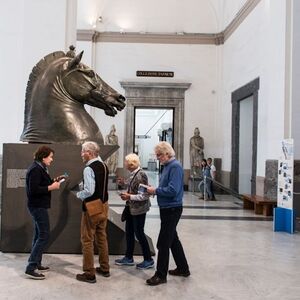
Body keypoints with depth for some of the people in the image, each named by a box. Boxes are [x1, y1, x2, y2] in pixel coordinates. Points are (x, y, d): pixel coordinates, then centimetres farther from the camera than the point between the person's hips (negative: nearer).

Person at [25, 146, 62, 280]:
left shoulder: (39, 168, 13)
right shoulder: (36, 169, -18)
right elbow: (33, 190, -25)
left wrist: (53, 181, 8)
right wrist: (51, 187, -20)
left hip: (38, 206, 11)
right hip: (38, 206, -11)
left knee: (39, 235, 15)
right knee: (44, 235, -10)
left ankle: (36, 264, 23)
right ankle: (30, 268, -7)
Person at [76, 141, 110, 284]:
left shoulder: (89, 169, -19)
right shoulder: (104, 166, 6)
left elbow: (89, 191, -26)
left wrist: (79, 194, -8)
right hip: (104, 205, 8)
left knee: (87, 240, 3)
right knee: (102, 237, 18)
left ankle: (89, 274, 11)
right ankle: (104, 268, 30)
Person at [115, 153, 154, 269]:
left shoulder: (141, 175, -21)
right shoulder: (133, 174, 4)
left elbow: (144, 195, -23)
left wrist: (129, 197, -21)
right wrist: (126, 194, 1)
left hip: (139, 209, -9)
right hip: (132, 208, 9)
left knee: (139, 233, 3)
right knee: (129, 232, 16)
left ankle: (148, 260, 19)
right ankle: (128, 258, 32)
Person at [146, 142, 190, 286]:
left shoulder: (175, 166, -18)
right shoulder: (167, 166, 11)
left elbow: (172, 190, -26)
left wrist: (155, 190, -15)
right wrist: (154, 190, 1)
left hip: (172, 210, -10)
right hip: (167, 209, 10)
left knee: (163, 243, -1)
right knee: (173, 239, 19)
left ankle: (161, 275, 12)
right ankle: (183, 268, 33)